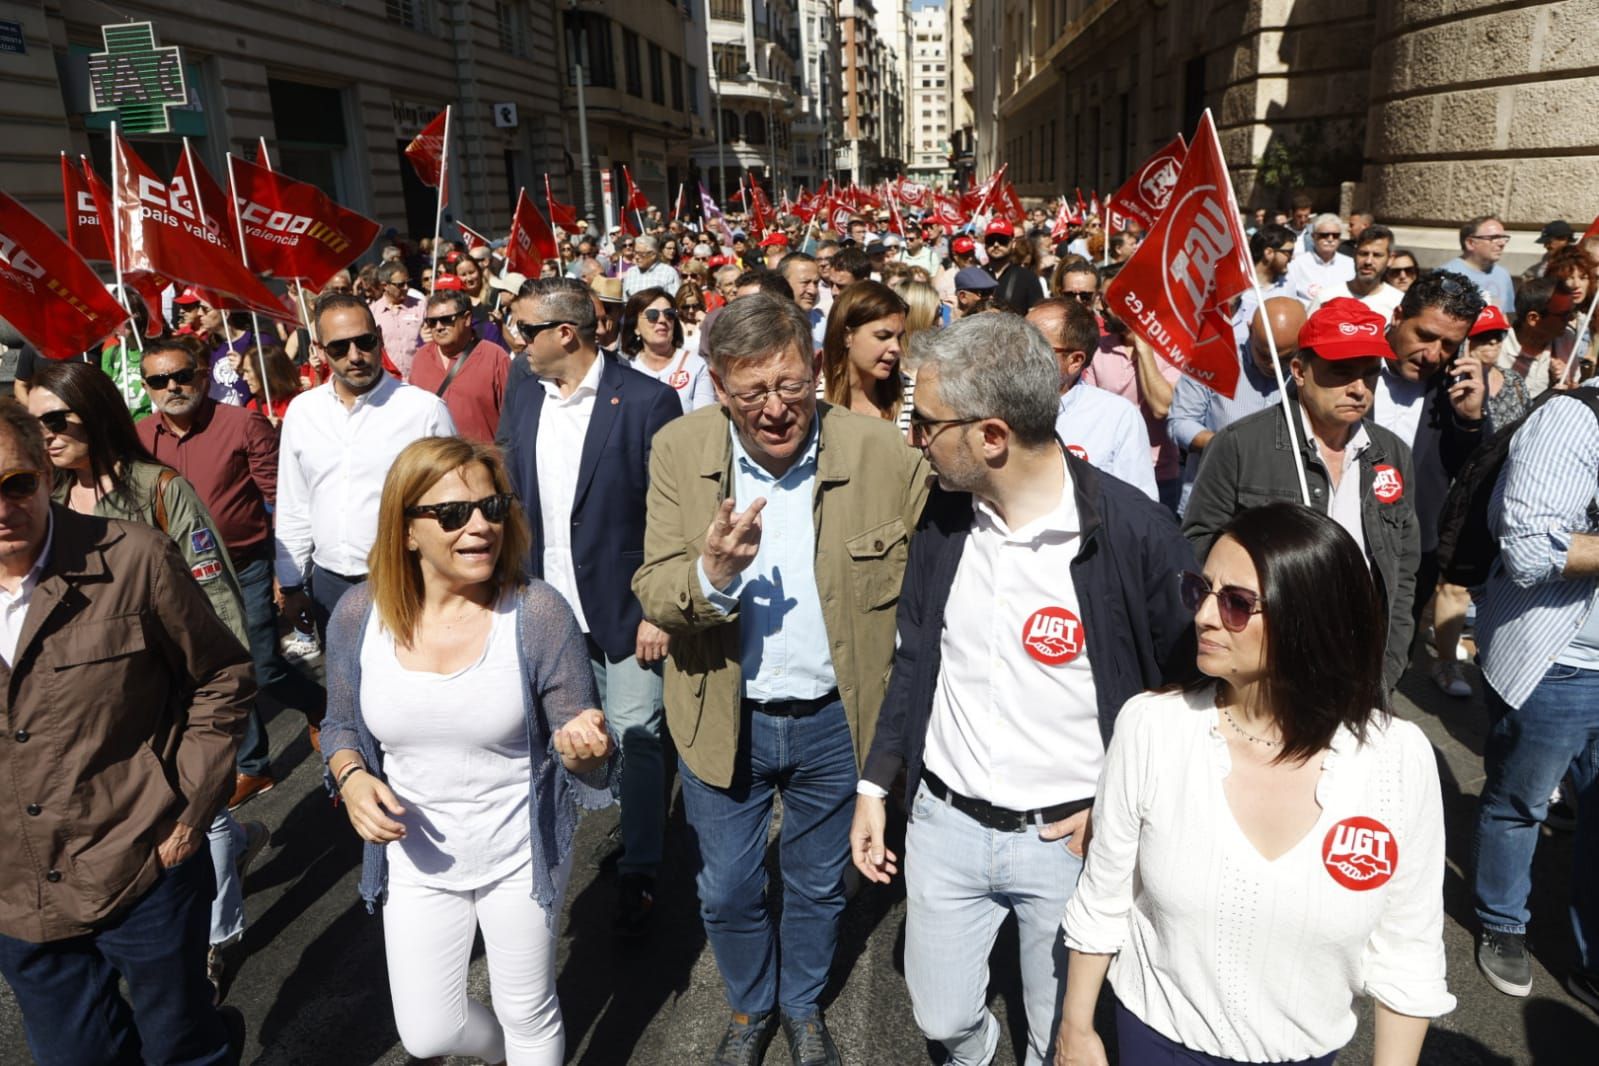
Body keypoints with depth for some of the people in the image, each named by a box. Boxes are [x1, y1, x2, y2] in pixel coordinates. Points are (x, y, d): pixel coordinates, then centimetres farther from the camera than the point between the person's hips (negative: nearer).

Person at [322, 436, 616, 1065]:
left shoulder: (538, 614, -21)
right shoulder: (358, 617, -12)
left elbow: (577, 749, -14)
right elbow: (341, 726, 5)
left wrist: (582, 750, -37)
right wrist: (351, 777, -15)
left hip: (519, 856, -2)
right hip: (416, 858, 3)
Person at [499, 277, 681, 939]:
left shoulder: (646, 401, -13)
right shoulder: (524, 401, 6)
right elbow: (512, 500, 12)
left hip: (626, 610, -5)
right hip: (549, 606, 5)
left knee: (636, 740, 5)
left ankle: (638, 876, 22)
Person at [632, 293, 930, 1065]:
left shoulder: (883, 455, -17)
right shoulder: (679, 451, -12)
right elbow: (652, 594, -13)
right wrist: (708, 575, -35)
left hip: (835, 720, 0)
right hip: (723, 718, 1)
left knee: (818, 884, 22)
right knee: (726, 891, 18)